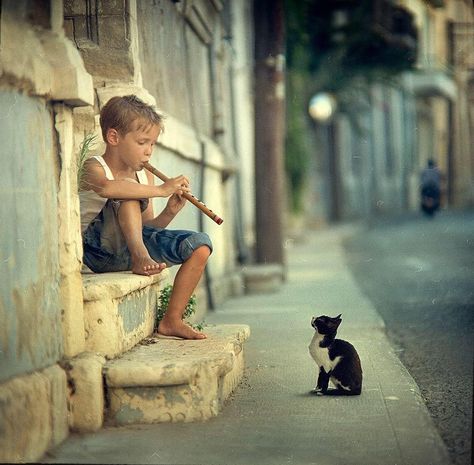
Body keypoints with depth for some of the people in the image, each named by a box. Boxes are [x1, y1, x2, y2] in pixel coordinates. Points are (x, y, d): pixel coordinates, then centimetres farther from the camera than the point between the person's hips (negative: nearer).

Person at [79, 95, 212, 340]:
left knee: (200, 245, -9)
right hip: (97, 250, -7)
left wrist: (169, 212, -8)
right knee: (128, 196, -28)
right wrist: (161, 190, -36)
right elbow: (108, 188, -38)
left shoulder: (144, 175, 12)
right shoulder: (94, 168, -10)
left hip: (128, 248, 7)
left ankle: (172, 320, -5)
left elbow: (147, 227, 13)